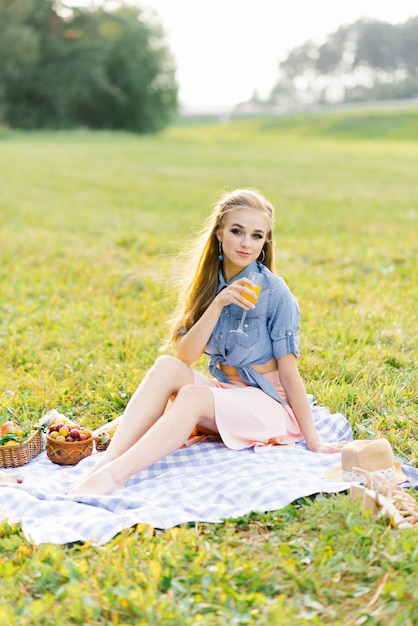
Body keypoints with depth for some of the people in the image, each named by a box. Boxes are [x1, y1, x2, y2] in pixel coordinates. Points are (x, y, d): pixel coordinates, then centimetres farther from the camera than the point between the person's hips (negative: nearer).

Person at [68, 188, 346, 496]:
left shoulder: (275, 293, -13)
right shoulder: (207, 285, 1)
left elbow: (288, 369, -11)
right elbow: (186, 356, -10)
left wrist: (313, 442, -12)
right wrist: (219, 302, -23)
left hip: (268, 402, -5)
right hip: (222, 391, 5)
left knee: (192, 396, -32)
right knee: (167, 366, -23)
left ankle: (115, 475, -43)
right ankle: (107, 460, -35)